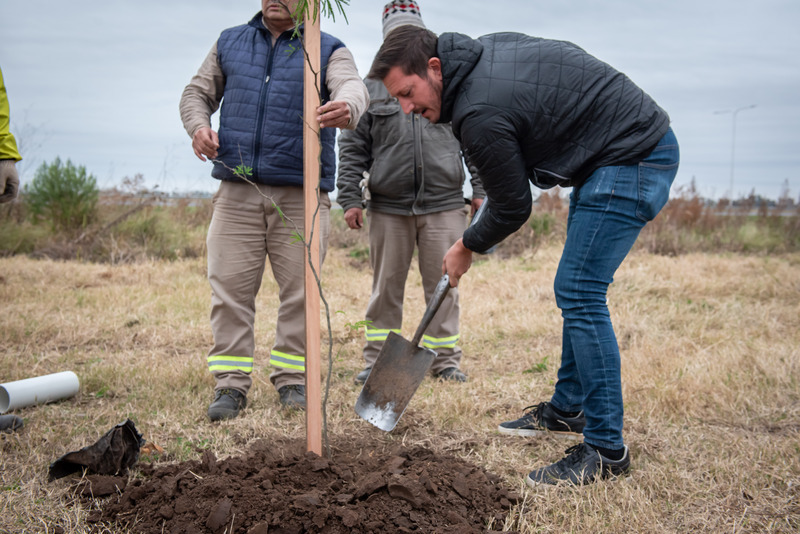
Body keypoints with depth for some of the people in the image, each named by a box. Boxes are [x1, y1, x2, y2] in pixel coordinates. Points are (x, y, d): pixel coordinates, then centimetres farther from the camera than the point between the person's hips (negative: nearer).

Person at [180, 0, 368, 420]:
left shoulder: (328, 50, 6)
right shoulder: (229, 43, 17)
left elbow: (352, 88, -13)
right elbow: (197, 93, 22)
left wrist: (346, 109, -39)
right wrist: (198, 125, -2)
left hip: (301, 196, -2)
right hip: (237, 191, 2)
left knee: (300, 291, 2)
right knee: (230, 288, -1)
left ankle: (292, 380, 15)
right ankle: (231, 385, 7)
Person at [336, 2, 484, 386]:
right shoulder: (370, 88, 9)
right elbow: (352, 148, 8)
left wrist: (480, 190, 6)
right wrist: (349, 198, 1)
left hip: (444, 206, 0)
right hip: (387, 207, 0)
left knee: (443, 286, 3)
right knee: (386, 288, 6)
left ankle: (445, 360, 14)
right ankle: (377, 360, 16)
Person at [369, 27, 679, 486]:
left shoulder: (480, 114, -23)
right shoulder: (487, 49, 5)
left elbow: (513, 209, -12)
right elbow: (571, 56, 21)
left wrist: (466, 250, 7)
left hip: (631, 161, -11)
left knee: (579, 295, -12)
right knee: (578, 290, 16)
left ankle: (607, 450, -7)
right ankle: (568, 409, 30)